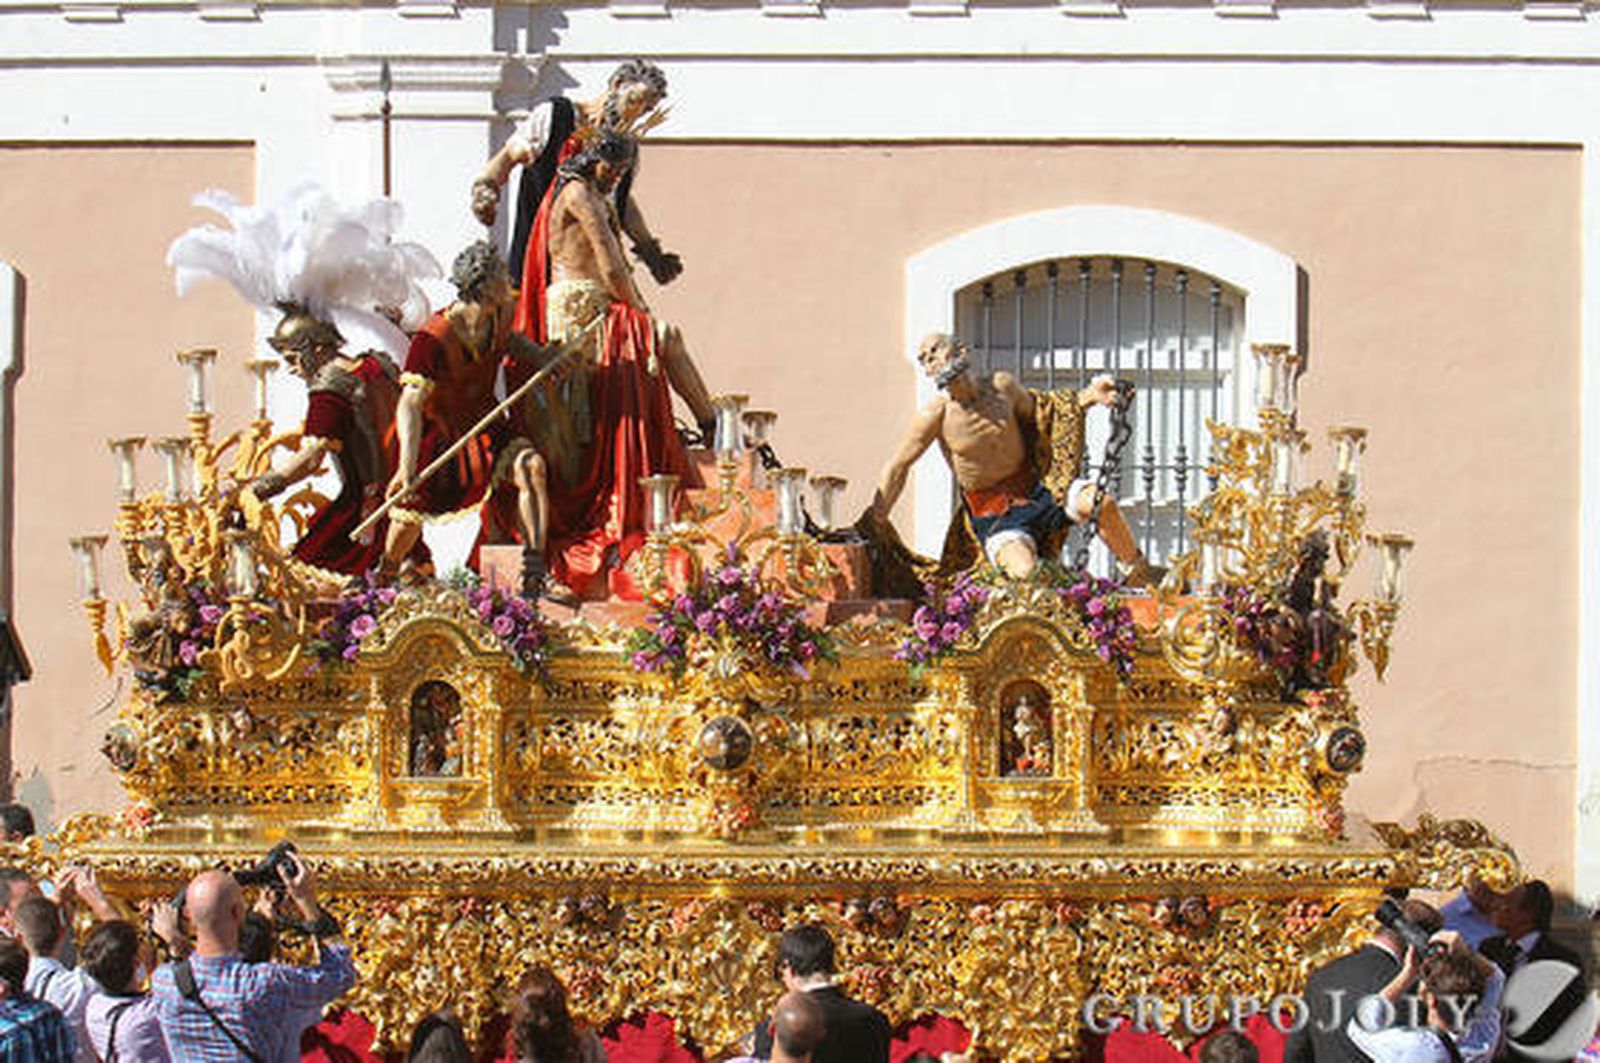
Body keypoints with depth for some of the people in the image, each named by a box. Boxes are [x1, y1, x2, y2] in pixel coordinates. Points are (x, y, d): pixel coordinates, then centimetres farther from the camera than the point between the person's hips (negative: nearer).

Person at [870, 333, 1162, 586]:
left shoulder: (1002, 386, -3)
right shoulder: (936, 416, -14)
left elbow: (1041, 411, 16)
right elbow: (898, 467, -7)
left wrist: (1089, 395, 3)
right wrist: (875, 525, -9)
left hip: (1035, 487, 4)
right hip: (994, 514, -4)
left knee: (1101, 503, -20)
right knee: (1023, 573, -33)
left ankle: (1139, 573, 6)